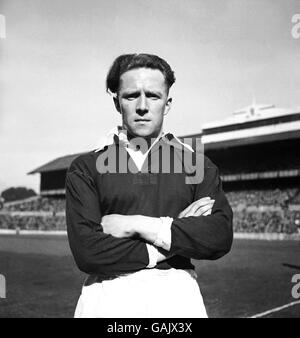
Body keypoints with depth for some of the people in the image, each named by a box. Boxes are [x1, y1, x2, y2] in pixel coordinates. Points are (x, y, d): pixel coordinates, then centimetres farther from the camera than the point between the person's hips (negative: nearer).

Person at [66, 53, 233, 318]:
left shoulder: (196, 163, 4)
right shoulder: (86, 167, 0)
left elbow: (220, 237, -8)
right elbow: (87, 251, -10)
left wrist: (137, 225, -13)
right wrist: (181, 234, -10)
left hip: (178, 297, 1)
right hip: (108, 298, -1)